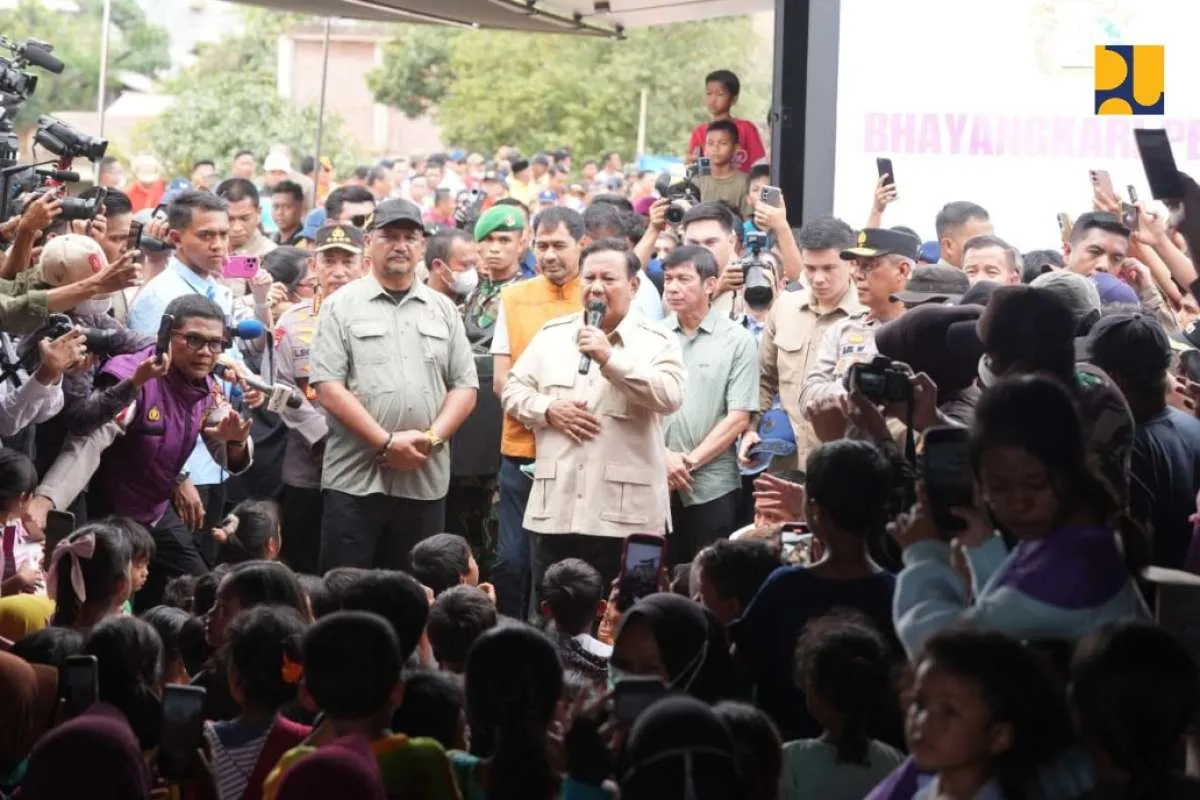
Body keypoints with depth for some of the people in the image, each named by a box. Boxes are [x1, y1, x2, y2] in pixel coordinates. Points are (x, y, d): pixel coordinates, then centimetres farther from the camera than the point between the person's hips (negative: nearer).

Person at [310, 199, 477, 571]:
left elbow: (465, 387, 10)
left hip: (425, 479, 3)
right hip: (355, 479, -3)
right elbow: (328, 387, -7)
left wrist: (432, 437, -7)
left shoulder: (443, 310, 13)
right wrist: (387, 442, -13)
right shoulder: (342, 306, 2)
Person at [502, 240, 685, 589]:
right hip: (556, 508, 4)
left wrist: (609, 358, -19)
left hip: (625, 513, -3)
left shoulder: (657, 341, 2)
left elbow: (670, 396, -14)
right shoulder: (552, 335, 13)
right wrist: (549, 409, -5)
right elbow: (512, 391, 15)